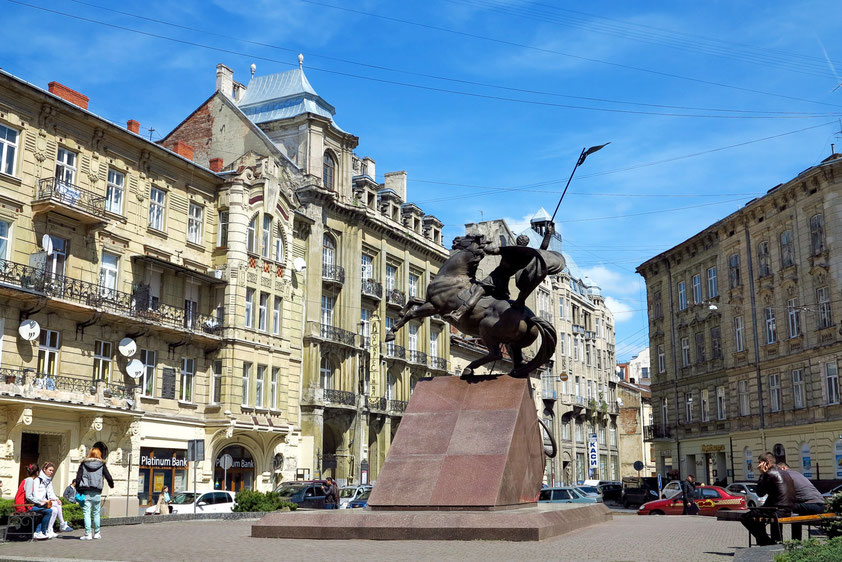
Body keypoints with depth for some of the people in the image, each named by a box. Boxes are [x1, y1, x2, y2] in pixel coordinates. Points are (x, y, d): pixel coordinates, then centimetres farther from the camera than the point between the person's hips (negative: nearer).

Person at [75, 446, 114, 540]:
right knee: (96, 513, 11)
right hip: (97, 493, 1)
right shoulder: (101, 465, 4)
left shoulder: (84, 464, 5)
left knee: (86, 513, -1)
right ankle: (97, 533, 17)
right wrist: (112, 485, 24)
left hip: (86, 492, -1)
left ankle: (87, 534, -6)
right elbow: (108, 477, 5)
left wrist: (78, 489, 8)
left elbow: (78, 477, 1)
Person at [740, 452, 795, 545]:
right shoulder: (784, 473, 16)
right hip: (788, 510, 10)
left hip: (778, 511, -10)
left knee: (744, 518, -5)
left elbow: (759, 493, -5)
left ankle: (767, 541, 0)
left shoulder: (770, 474, -14)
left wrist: (762, 474, -1)